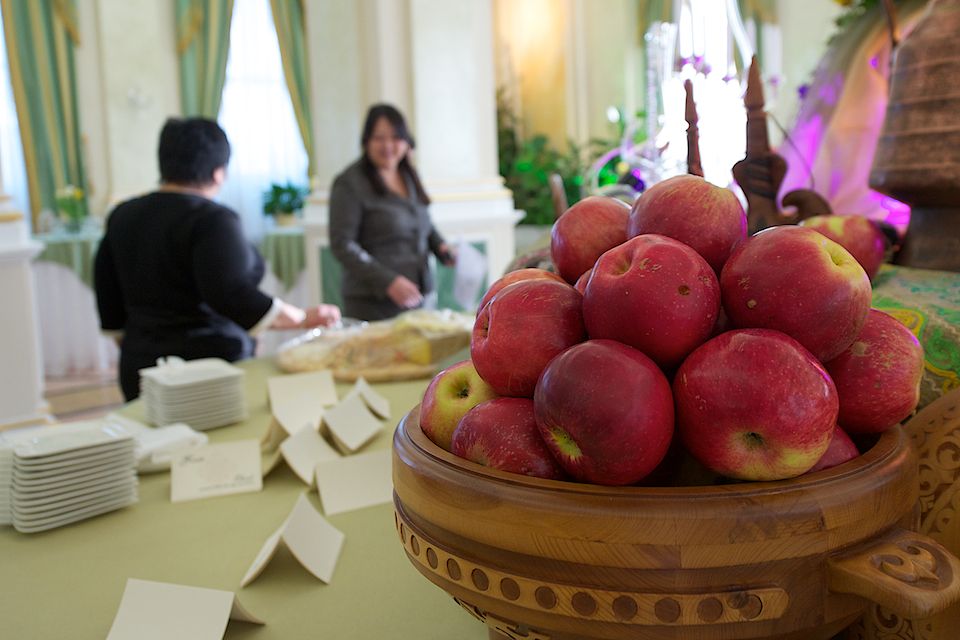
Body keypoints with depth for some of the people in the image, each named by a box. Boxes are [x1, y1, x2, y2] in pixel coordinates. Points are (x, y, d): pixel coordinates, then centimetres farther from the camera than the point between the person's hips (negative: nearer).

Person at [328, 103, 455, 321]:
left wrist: (440, 246, 5)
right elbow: (342, 245, -15)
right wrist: (389, 282, -22)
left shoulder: (409, 177, 11)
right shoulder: (350, 184, -9)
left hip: (413, 299, 6)